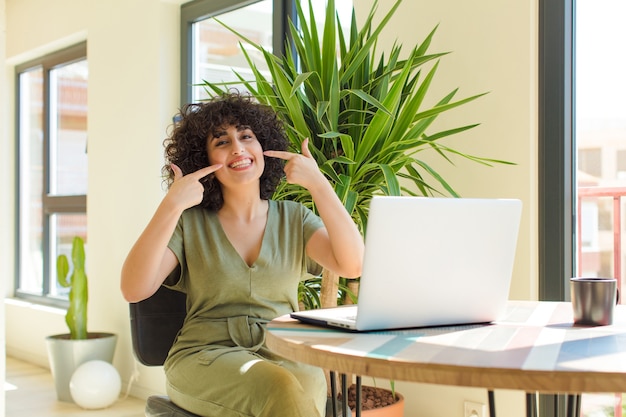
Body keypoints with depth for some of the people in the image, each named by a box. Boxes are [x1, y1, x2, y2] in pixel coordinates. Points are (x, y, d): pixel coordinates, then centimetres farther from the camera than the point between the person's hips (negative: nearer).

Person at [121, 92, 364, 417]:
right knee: (283, 390, -34)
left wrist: (319, 185, -10)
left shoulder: (293, 219, 10)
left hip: (282, 355, 2)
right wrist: (170, 206, -16)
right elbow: (133, 290, -8)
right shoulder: (190, 223, 6)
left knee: (308, 382, -35)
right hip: (205, 356, -2)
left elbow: (352, 265, -7)